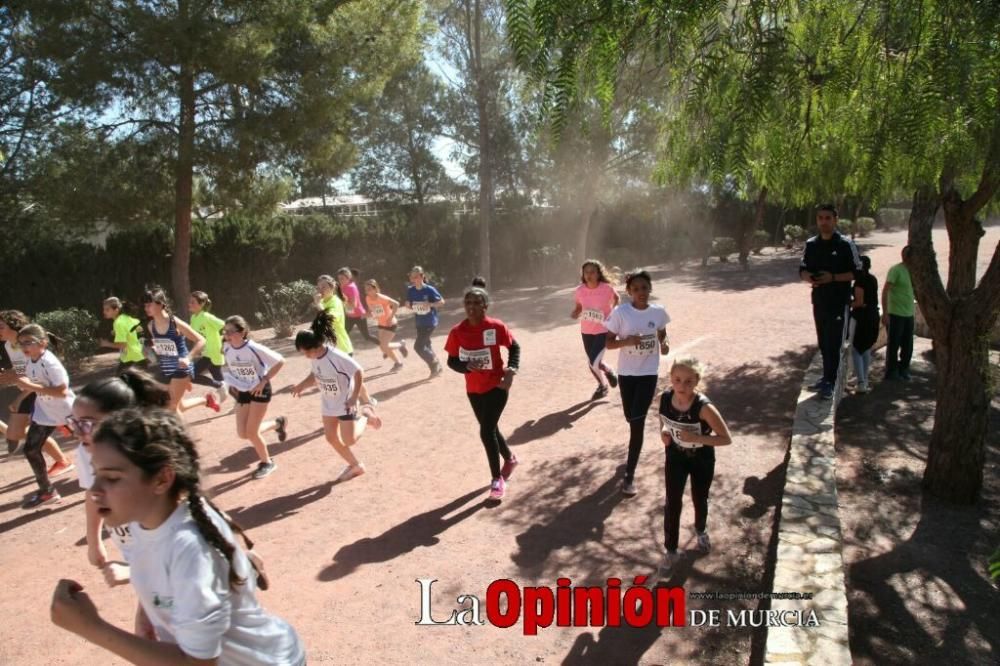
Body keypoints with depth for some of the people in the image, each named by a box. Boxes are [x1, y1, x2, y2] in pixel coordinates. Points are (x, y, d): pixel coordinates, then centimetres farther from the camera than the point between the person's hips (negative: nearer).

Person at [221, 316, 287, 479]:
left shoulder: (254, 348, -26)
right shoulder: (227, 349, -8)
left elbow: (280, 361, -20)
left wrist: (263, 381, -20)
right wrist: (233, 384, 3)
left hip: (259, 391, -6)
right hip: (242, 392, 6)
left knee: (251, 432, -6)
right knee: (242, 433, 5)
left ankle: (266, 462, 20)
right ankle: (277, 424, 31)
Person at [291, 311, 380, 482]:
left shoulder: (337, 357, -31)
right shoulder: (314, 357, -9)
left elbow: (359, 372, -25)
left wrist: (354, 397, -27)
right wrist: (301, 386, -8)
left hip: (346, 403, -7)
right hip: (329, 404, 7)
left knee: (349, 440, -5)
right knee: (332, 438, 9)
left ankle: (365, 414, 22)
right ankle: (355, 466, 28)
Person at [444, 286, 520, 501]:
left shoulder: (496, 327, -15)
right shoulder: (457, 332, -10)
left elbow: (514, 347, 0)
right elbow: (452, 361, -3)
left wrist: (511, 370, -14)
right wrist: (466, 366, -24)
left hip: (497, 386, -4)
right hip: (474, 390, 4)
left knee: (486, 431, -10)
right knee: (490, 429, 19)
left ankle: (497, 479, 9)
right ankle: (509, 459, 48)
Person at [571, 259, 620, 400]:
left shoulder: (607, 288, -18)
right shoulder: (580, 290, -11)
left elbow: (616, 298, 3)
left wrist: (612, 312, -5)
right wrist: (575, 313, -14)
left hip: (603, 330, -4)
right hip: (586, 331, 4)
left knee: (595, 362, -15)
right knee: (591, 363, 15)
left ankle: (610, 372, 20)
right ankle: (602, 386, 42)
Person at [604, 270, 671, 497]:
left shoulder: (658, 312, -6)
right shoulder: (620, 312, -12)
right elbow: (609, 342, -8)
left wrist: (664, 344, -10)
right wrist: (627, 341, -27)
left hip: (648, 373, 0)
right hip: (626, 373, 0)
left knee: (638, 422, -6)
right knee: (631, 419, 15)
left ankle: (629, 476, 2)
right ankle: (634, 454, 48)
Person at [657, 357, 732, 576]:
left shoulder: (703, 407, -33)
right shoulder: (665, 398, -21)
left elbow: (726, 438, -26)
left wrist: (696, 437, -34)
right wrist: (663, 430, -15)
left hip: (702, 460, -2)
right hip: (675, 457, 2)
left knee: (699, 500, 21)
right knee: (672, 504, 5)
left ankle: (701, 530, 53)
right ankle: (671, 551, 23)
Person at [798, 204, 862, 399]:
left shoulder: (846, 244, -7)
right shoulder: (811, 244, 7)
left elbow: (857, 272, -7)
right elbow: (802, 271, 10)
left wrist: (833, 277, -20)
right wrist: (809, 278, -13)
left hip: (839, 302, -5)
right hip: (819, 300, 5)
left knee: (833, 343, -5)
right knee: (823, 342, 13)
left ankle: (830, 382, 0)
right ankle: (828, 377, 24)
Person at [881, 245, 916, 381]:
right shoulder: (896, 270, -13)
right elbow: (885, 291, -16)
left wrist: (914, 311, 18)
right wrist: (885, 313, -19)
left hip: (909, 315, 7)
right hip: (895, 314, -7)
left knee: (908, 345, 12)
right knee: (893, 344, 3)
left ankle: (903, 370, 27)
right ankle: (891, 372, 14)